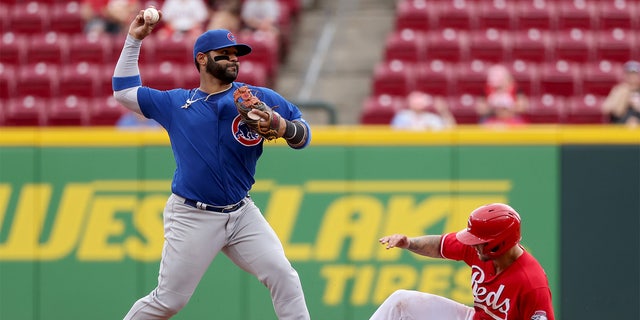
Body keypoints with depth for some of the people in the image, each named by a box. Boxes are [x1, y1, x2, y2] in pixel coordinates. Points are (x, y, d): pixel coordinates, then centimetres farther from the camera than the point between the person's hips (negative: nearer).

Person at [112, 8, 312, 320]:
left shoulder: (258, 98, 3)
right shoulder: (176, 103, 6)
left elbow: (303, 134, 1)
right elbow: (124, 91, 15)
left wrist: (284, 128, -22)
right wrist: (134, 40, 12)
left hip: (242, 214, 2)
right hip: (192, 218, -2)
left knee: (284, 277, -12)